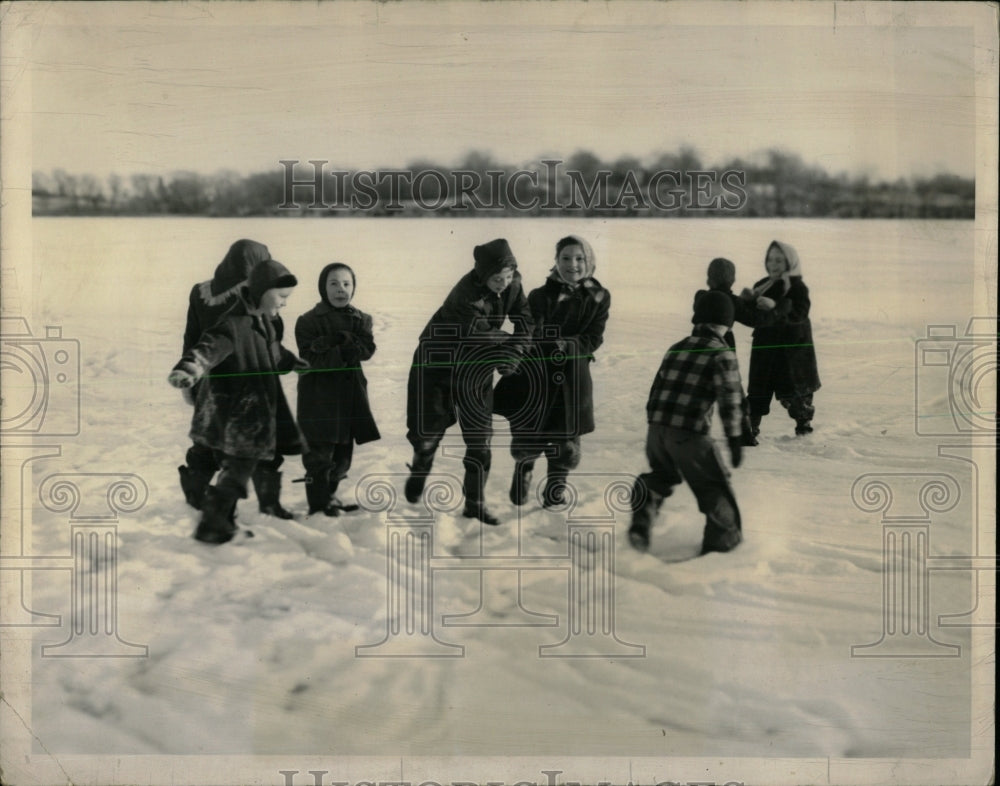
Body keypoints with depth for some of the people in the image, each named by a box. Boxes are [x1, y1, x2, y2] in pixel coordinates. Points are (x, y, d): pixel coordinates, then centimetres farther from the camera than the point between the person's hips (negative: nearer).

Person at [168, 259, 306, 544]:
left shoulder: (263, 321, 8)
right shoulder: (233, 325, -22)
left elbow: (274, 352, 29)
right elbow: (209, 348, -39)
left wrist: (294, 363, 45)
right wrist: (186, 369, -58)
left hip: (254, 416, 9)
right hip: (231, 416, -9)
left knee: (238, 469, 16)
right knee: (238, 468, -5)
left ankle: (222, 523, 29)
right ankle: (212, 525, 8)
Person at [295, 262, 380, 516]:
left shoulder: (360, 320, 10)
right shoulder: (309, 321, -5)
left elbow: (367, 348, -5)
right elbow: (310, 358, -14)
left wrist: (342, 339, -20)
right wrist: (344, 353, -20)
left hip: (350, 394, 5)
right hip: (319, 394, -5)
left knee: (343, 456, 12)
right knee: (320, 453, -5)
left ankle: (329, 494, 29)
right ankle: (319, 504, 4)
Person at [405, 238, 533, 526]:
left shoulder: (513, 284, -13)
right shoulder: (466, 294, -32)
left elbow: (526, 320, -6)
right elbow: (481, 335, -29)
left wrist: (513, 354, -21)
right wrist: (513, 340, -12)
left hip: (476, 367, 5)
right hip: (439, 362, -5)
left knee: (480, 438, 2)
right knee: (427, 430, 4)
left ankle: (475, 503, 14)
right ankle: (419, 470, 39)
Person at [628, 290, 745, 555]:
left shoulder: (675, 349, 17)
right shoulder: (723, 354, -1)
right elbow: (729, 398, -10)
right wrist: (734, 437, -7)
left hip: (656, 429, 5)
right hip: (690, 433, -5)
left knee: (661, 475, 28)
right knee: (714, 487, 11)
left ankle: (641, 522, 14)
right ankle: (723, 540, 17)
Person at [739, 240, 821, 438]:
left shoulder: (798, 288, -8)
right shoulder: (761, 286, 7)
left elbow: (800, 314, -22)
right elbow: (752, 317, 6)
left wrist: (776, 307, -36)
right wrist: (747, 301, -14)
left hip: (792, 346, -4)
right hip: (765, 346, 4)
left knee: (795, 391, 7)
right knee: (758, 390, -1)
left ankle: (804, 421, 29)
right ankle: (751, 425, 2)